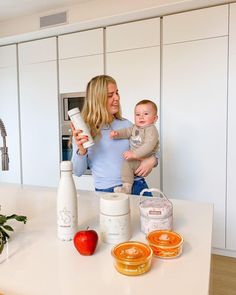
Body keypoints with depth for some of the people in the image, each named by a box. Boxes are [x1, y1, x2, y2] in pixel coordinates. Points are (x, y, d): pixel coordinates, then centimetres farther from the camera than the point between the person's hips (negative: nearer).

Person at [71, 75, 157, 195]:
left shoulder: (126, 124, 7)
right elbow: (78, 172, 0)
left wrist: (152, 160, -4)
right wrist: (81, 151, -19)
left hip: (137, 187, 3)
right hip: (107, 191, -2)